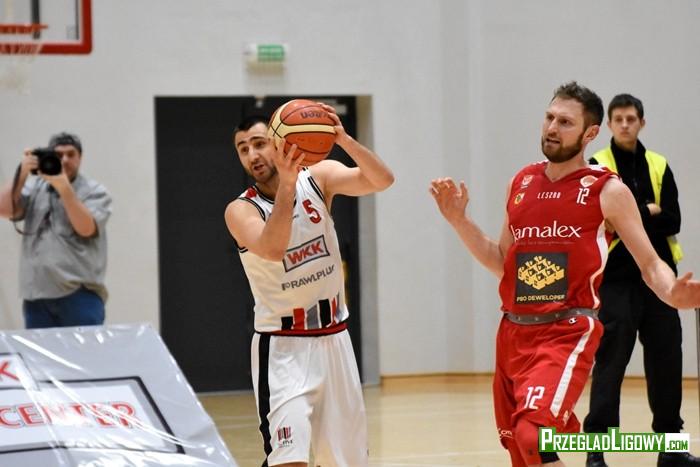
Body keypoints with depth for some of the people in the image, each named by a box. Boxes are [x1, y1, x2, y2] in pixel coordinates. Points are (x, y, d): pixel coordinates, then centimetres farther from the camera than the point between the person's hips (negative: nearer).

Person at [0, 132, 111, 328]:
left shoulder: (95, 192, 5)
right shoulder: (34, 187, 15)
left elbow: (86, 228, -11)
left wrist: (63, 187, -16)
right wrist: (22, 172, -7)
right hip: (36, 294, 3)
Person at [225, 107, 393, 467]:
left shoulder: (319, 177, -2)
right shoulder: (241, 210, -12)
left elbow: (381, 180, -18)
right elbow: (272, 249, -32)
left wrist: (342, 139, -34)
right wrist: (286, 185, -43)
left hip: (334, 339, 4)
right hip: (283, 347, -4)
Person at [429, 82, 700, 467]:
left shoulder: (607, 191, -5)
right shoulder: (521, 183, 11)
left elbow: (650, 265, -4)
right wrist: (459, 221, 8)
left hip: (568, 332, -6)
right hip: (514, 332, 6)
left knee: (534, 434, -27)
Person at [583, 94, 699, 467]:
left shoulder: (659, 167, 10)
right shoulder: (597, 167, -1)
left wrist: (630, 219, -13)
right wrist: (648, 213, -14)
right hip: (616, 279, -4)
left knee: (666, 362, 7)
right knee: (610, 363, -6)